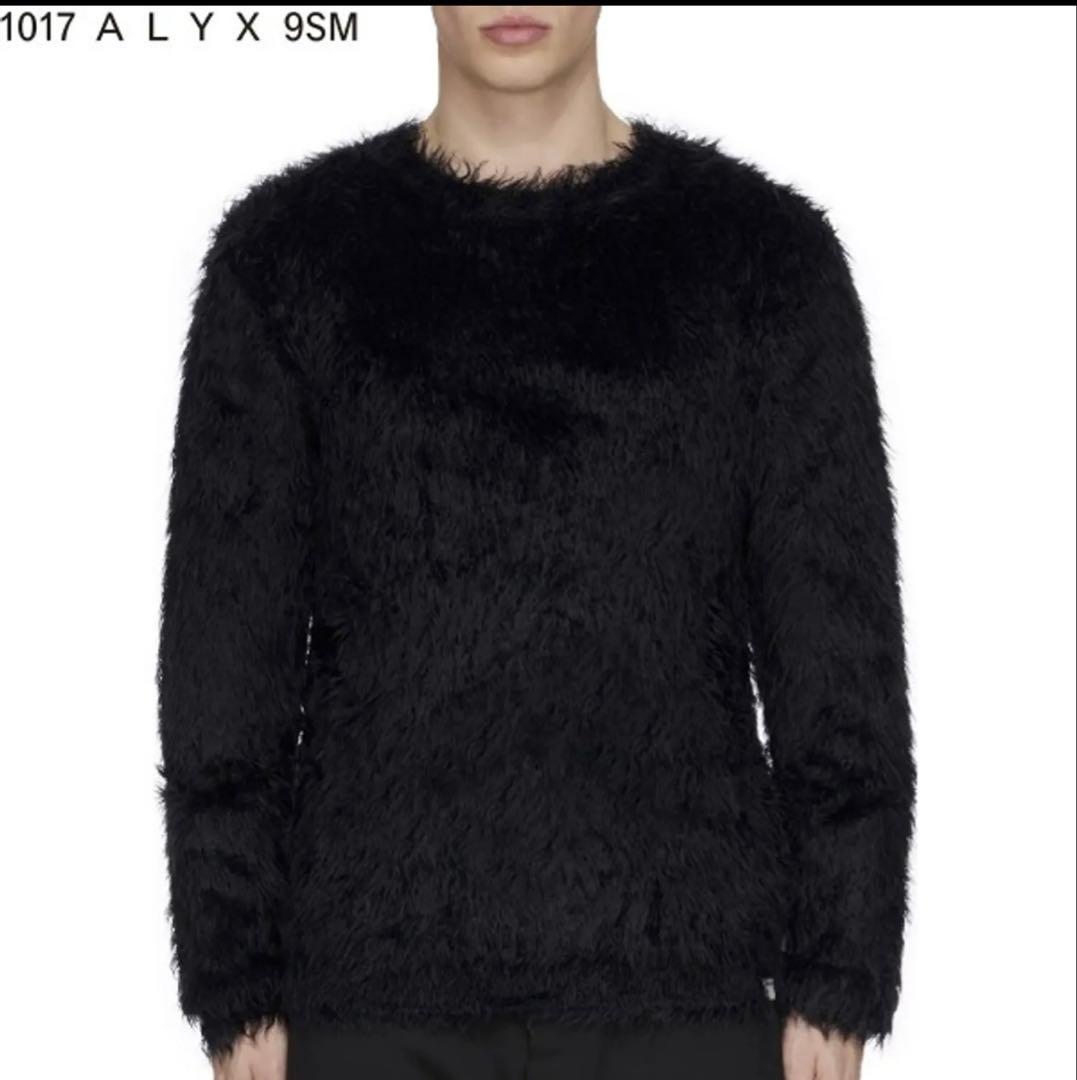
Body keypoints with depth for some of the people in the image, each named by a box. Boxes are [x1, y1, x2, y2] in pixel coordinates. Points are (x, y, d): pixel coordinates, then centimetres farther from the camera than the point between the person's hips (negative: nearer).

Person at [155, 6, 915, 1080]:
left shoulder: (762, 251, 2)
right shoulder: (286, 250, 3)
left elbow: (839, 653, 1)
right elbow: (225, 648, 1)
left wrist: (839, 993, -4)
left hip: (679, 988, 0)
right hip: (376, 990, 1)